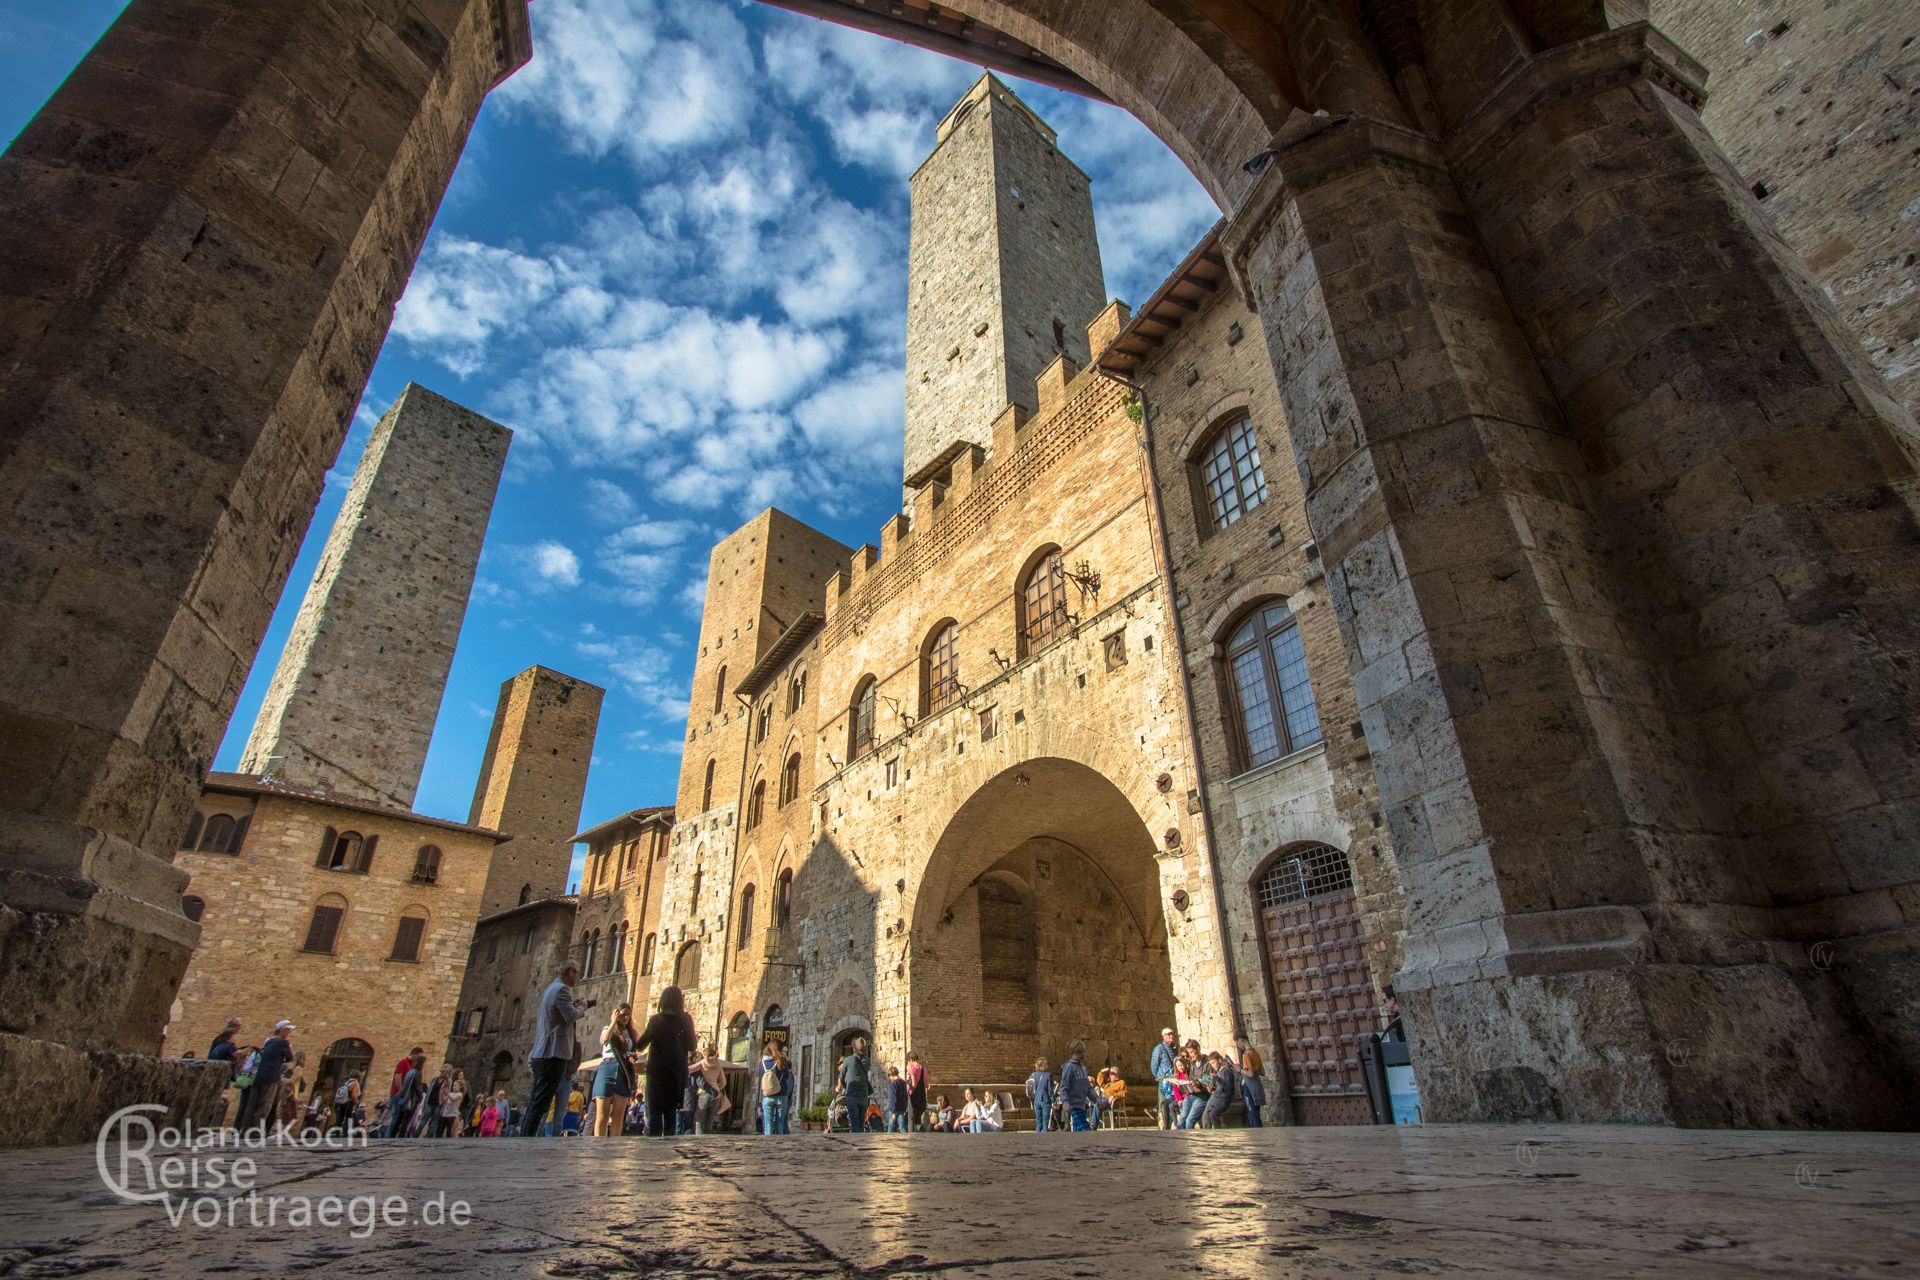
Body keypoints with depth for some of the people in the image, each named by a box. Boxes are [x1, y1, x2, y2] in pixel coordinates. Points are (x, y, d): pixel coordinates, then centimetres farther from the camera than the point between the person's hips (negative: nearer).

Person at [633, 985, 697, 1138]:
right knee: (671, 1112, 10)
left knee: (654, 1112, -1)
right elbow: (691, 1047, 11)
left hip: (657, 1070, -2)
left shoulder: (656, 1020, -4)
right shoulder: (686, 1020, 2)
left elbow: (639, 1046, -2)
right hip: (677, 1071, 2)